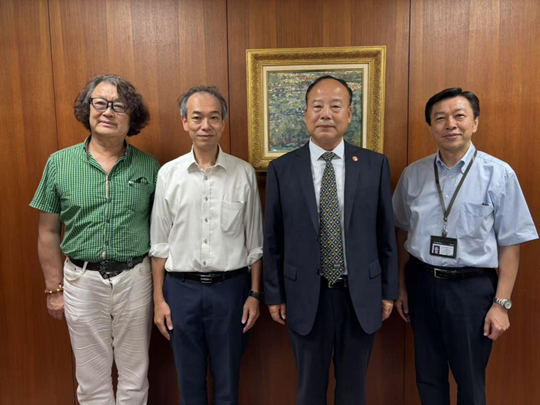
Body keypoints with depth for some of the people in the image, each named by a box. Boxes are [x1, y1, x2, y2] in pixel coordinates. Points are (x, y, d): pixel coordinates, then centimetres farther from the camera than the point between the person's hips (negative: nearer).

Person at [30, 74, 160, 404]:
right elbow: (48, 232, 3)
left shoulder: (149, 167, -2)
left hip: (135, 278, 0)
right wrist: (54, 289, 4)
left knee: (134, 376, 16)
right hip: (82, 280, 0)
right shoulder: (60, 163, -1)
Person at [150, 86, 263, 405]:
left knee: (228, 379, 16)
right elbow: (159, 244, 3)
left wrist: (255, 294, 1)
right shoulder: (169, 174, -2)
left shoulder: (244, 173, -3)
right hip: (182, 288, 1)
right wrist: (159, 299, 2)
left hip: (230, 286, 0)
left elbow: (255, 242, 2)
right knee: (190, 379, 17)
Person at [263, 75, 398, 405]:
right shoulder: (281, 169, -4)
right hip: (306, 296, 0)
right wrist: (275, 295, 2)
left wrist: (388, 290, 3)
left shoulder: (375, 165, -2)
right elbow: (273, 239, 0)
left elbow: (386, 232, 2)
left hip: (361, 295, 1)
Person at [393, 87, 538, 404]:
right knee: (428, 377, 20)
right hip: (422, 284, 3)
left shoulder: (499, 174, -10)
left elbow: (510, 244, -7)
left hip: (472, 287, -2)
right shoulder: (413, 175, -1)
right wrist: (401, 287, 11)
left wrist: (502, 303, -8)